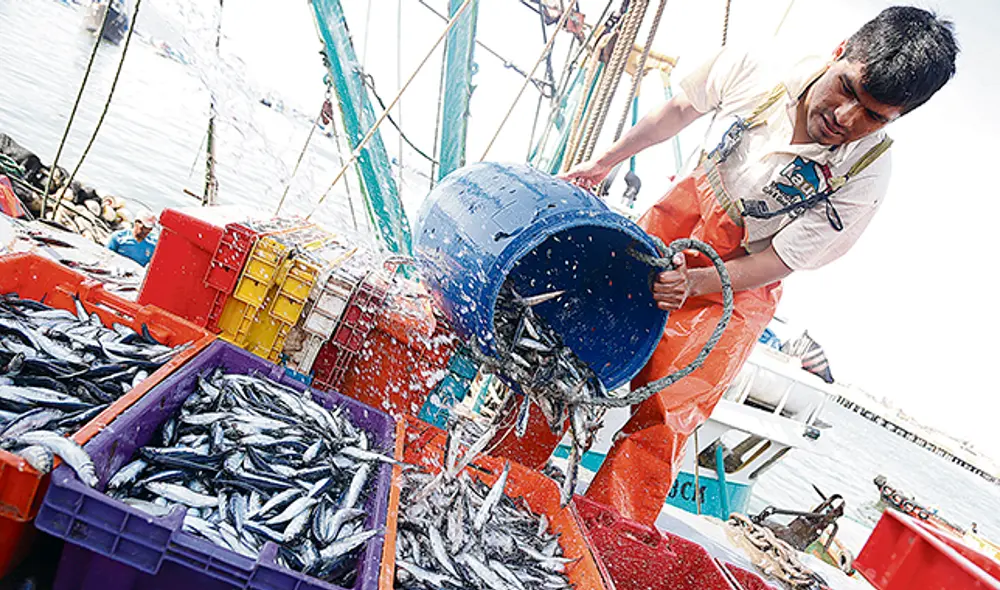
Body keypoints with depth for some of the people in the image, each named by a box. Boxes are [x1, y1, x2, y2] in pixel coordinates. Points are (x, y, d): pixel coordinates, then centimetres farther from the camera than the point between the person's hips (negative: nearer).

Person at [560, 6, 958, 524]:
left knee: (660, 421, -11)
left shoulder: (863, 181, -25)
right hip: (677, 217, 4)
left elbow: (774, 263, -18)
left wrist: (692, 283, -35)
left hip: (738, 284, -3)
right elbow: (678, 111, 1)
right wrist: (605, 161, 3)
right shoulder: (750, 71, -19)